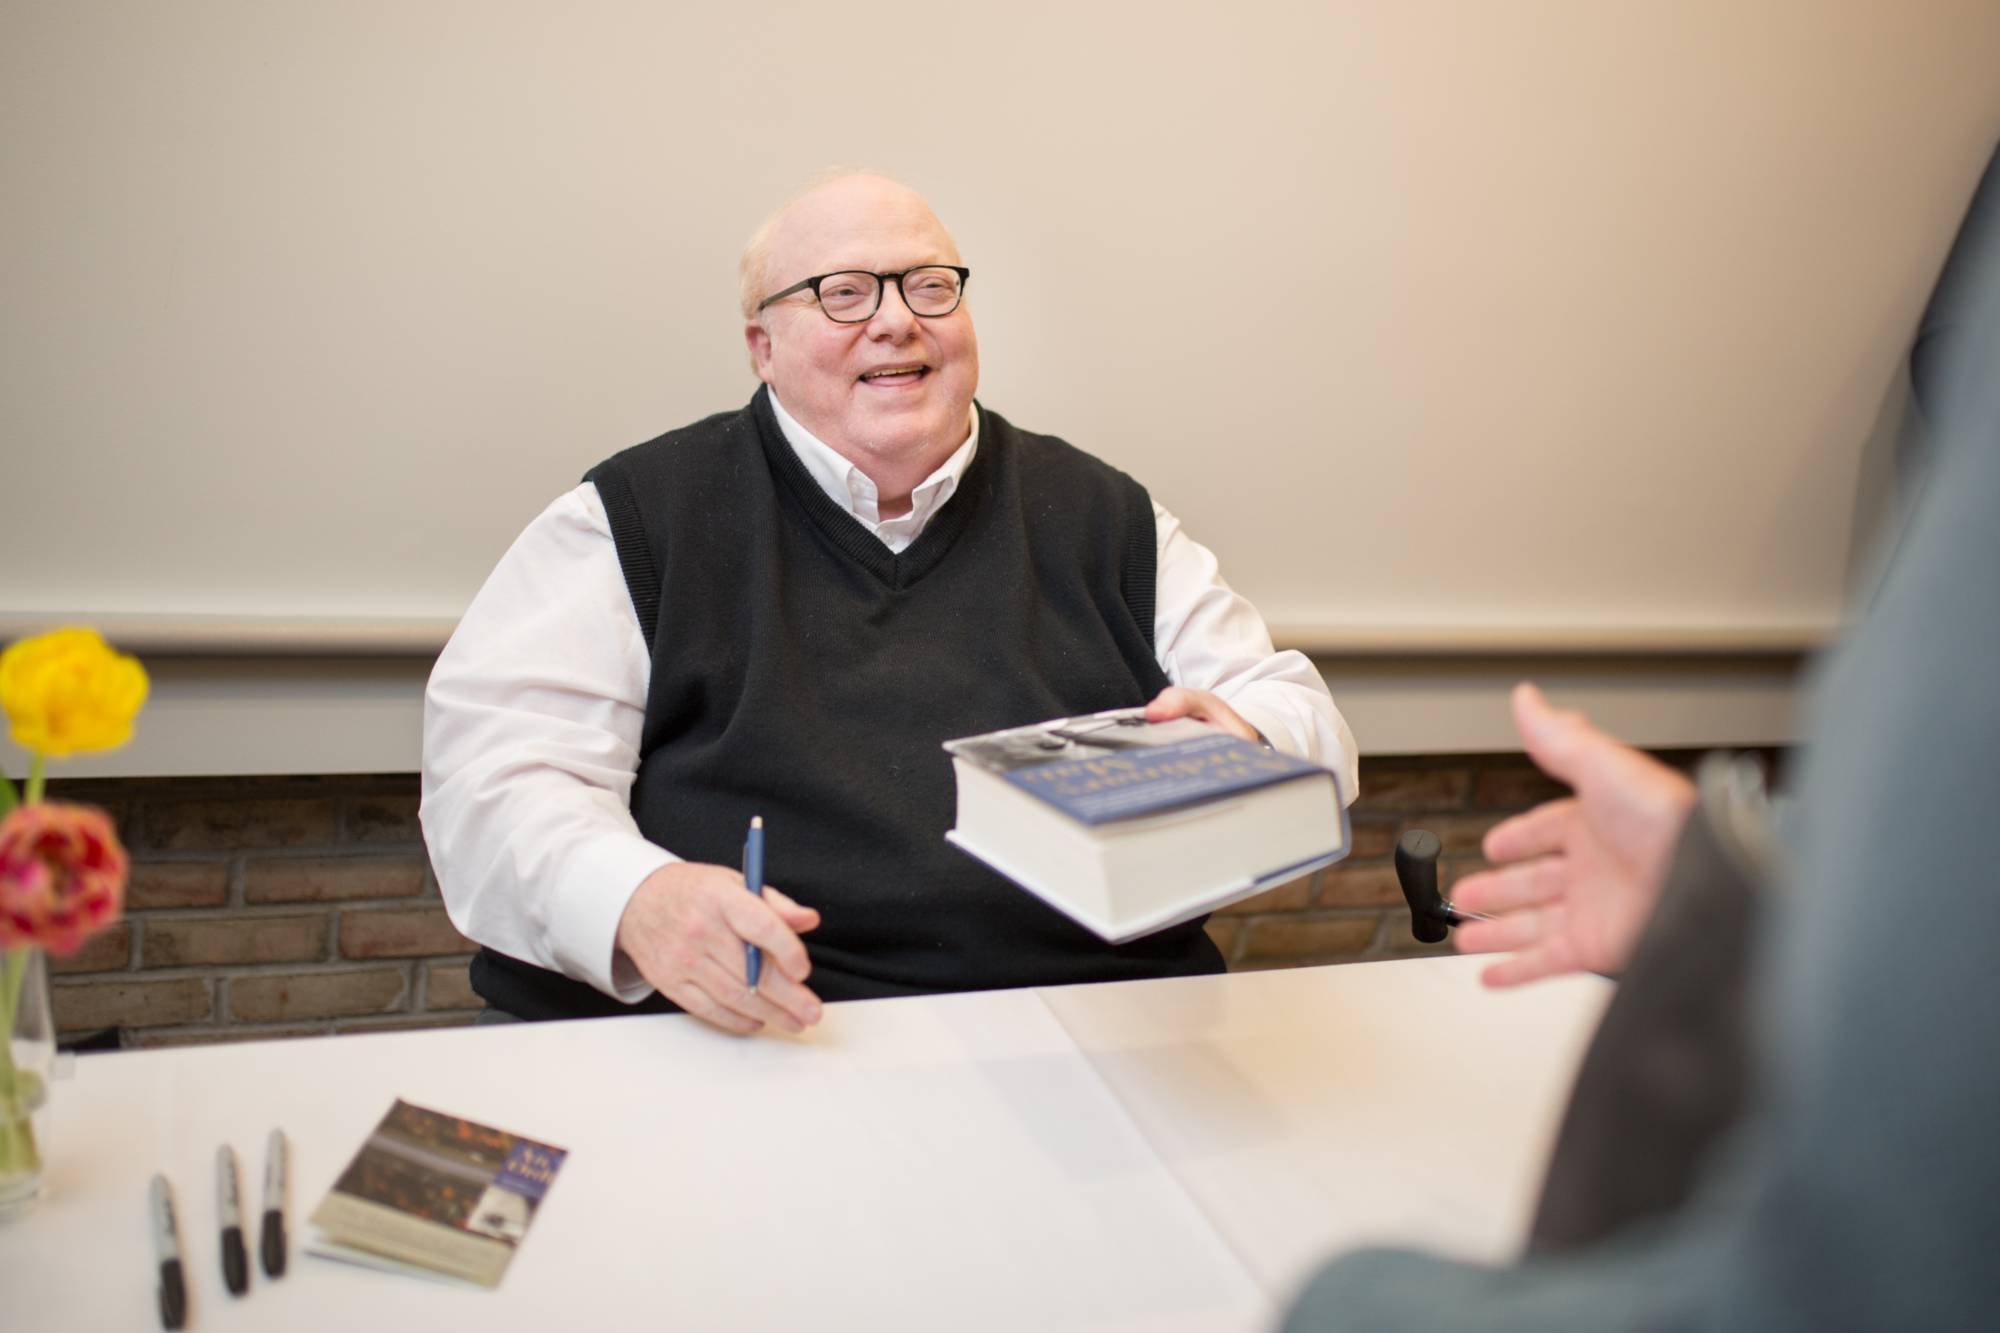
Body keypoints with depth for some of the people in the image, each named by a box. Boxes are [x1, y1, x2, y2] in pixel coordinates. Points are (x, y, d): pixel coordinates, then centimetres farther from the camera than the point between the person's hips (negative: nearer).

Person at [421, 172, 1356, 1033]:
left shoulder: (1102, 518, 20)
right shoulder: (639, 518, 11)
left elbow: (1297, 713, 22)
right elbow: (493, 764, 2)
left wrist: (1244, 746, -4)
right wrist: (637, 902, -20)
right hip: (735, 1052, -1)